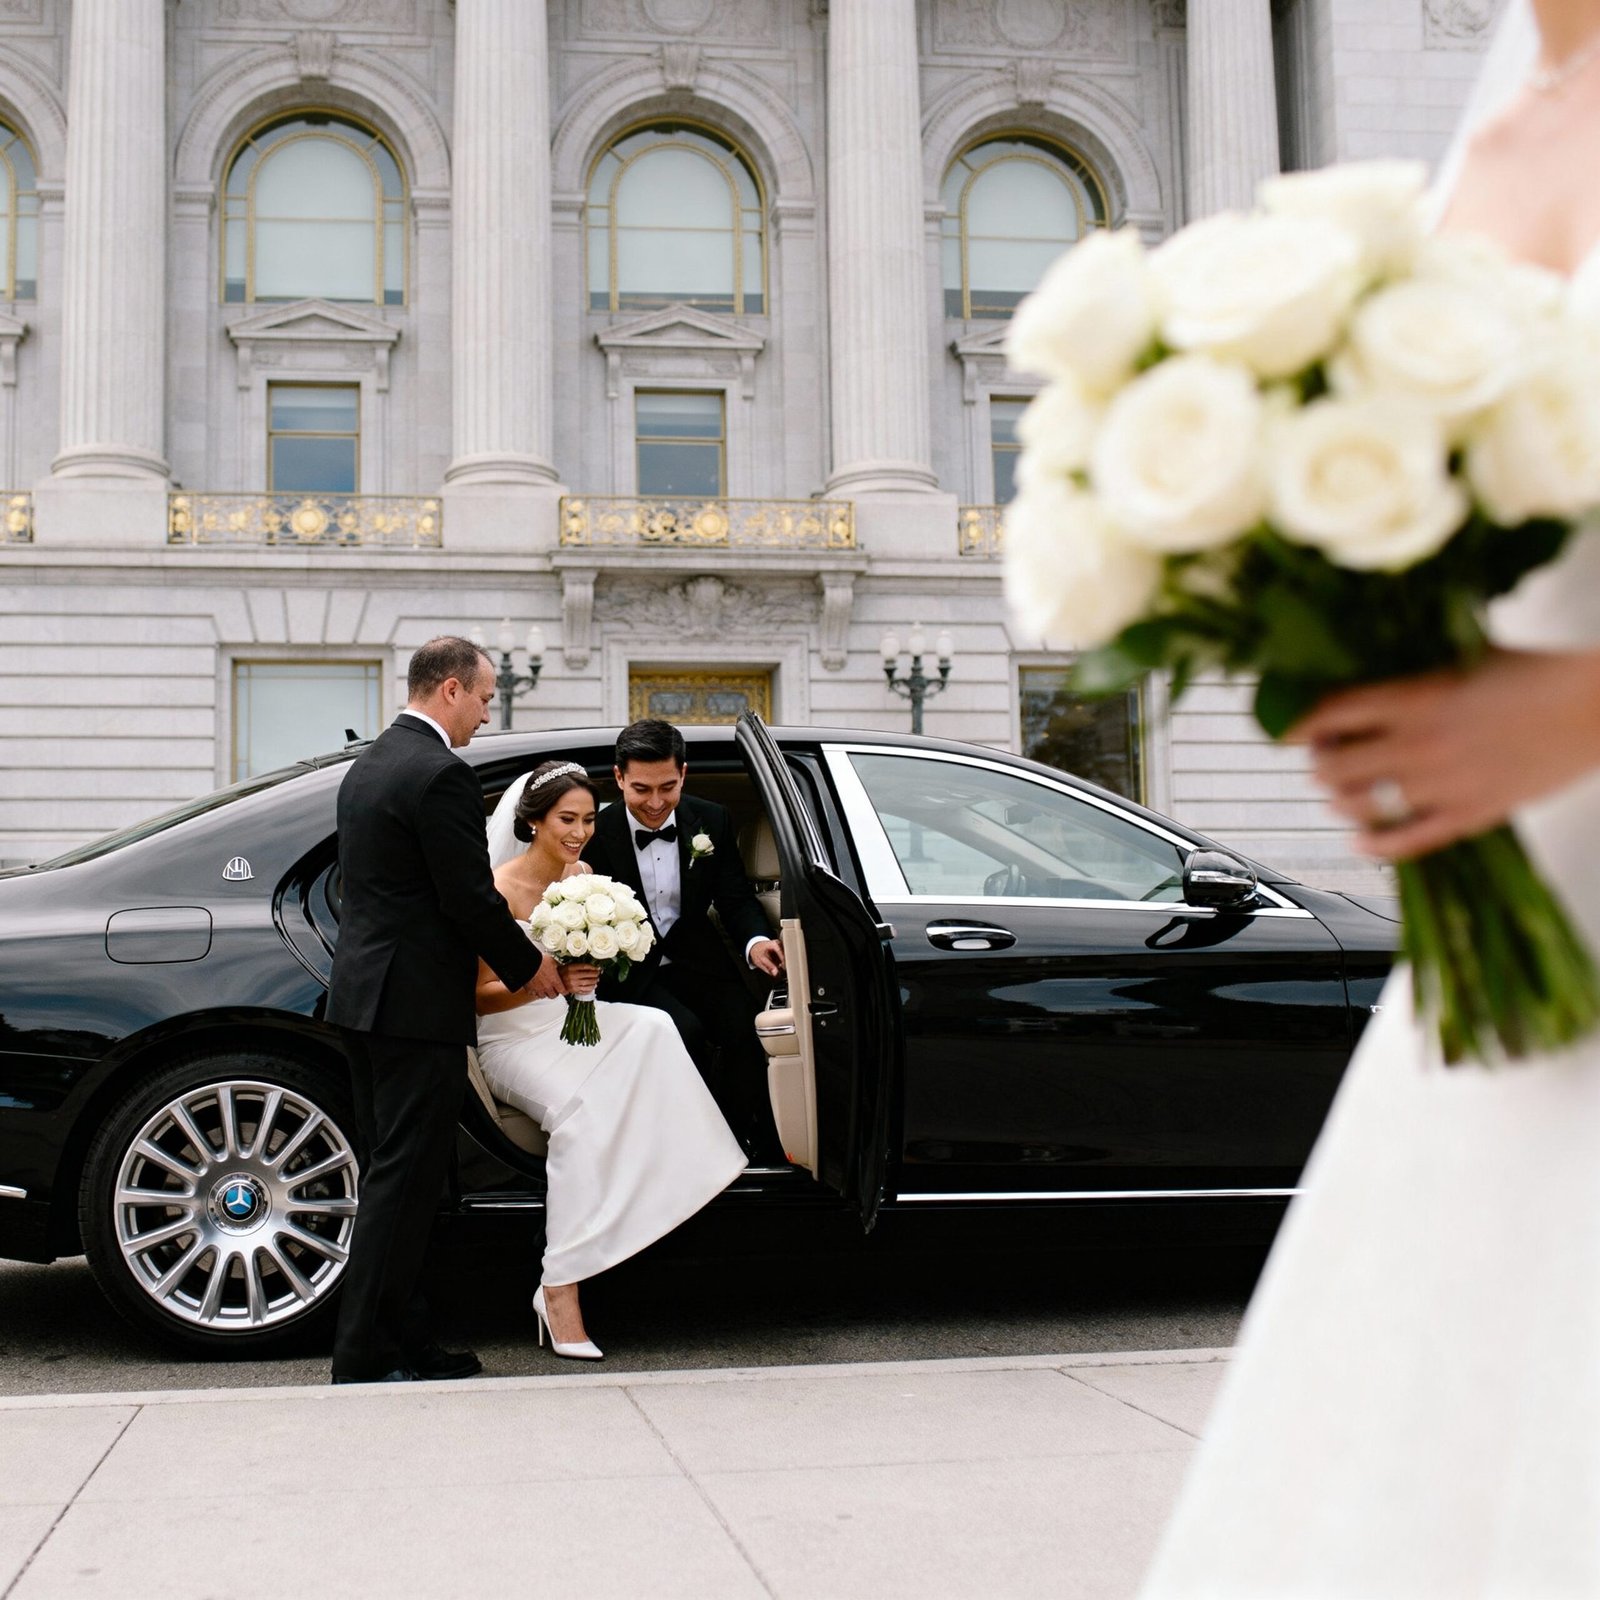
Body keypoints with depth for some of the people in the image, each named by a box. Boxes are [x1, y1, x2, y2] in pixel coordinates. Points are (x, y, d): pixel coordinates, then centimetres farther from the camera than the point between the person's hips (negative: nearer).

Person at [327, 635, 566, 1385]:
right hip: (418, 1005, -10)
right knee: (403, 1180, -5)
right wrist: (530, 967, -1)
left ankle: (405, 1343, 19)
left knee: (391, 1175, 13)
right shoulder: (441, 774, -15)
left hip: (365, 992, 10)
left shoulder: (367, 766, 15)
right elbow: (471, 898, -17)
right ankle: (364, 1357, -1)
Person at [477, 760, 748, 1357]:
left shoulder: (582, 876, 6)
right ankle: (560, 1290, -31)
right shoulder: (502, 889, -13)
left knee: (652, 1026, -25)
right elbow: (478, 996, -11)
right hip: (511, 1040, -7)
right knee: (579, 1110, -35)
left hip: (571, 1024, 7)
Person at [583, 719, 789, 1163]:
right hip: (630, 972, -2)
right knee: (686, 1032, -31)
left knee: (744, 1029, -26)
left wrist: (755, 941, -19)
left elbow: (736, 898, 4)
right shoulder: (597, 833, -8)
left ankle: (761, 1151, -10)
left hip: (695, 961, 2)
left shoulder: (712, 822, 0)